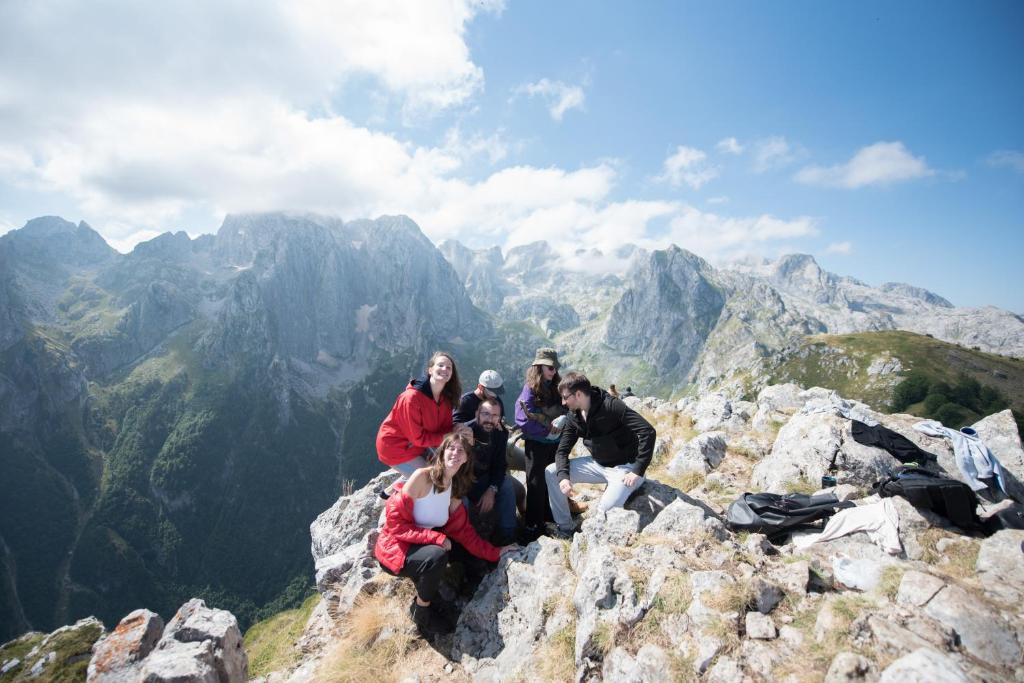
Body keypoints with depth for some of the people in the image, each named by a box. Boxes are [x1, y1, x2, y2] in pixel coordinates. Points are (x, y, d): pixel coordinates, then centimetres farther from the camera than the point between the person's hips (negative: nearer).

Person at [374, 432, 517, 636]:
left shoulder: (456, 489, 0)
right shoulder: (423, 476, -22)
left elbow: (463, 532, 3)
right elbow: (395, 521, -23)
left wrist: (494, 552, -4)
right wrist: (437, 537, -25)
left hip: (423, 543, 7)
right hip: (395, 547, -7)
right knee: (437, 556, -31)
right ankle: (421, 611, -3)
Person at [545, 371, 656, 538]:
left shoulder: (611, 406, -24)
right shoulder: (575, 417, -3)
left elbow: (648, 432, -28)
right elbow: (562, 450, 1)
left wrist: (638, 471, -27)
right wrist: (563, 476, -19)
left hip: (625, 468, -7)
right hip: (598, 464, 7)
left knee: (604, 513, -27)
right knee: (551, 472, -3)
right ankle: (564, 528, 8)